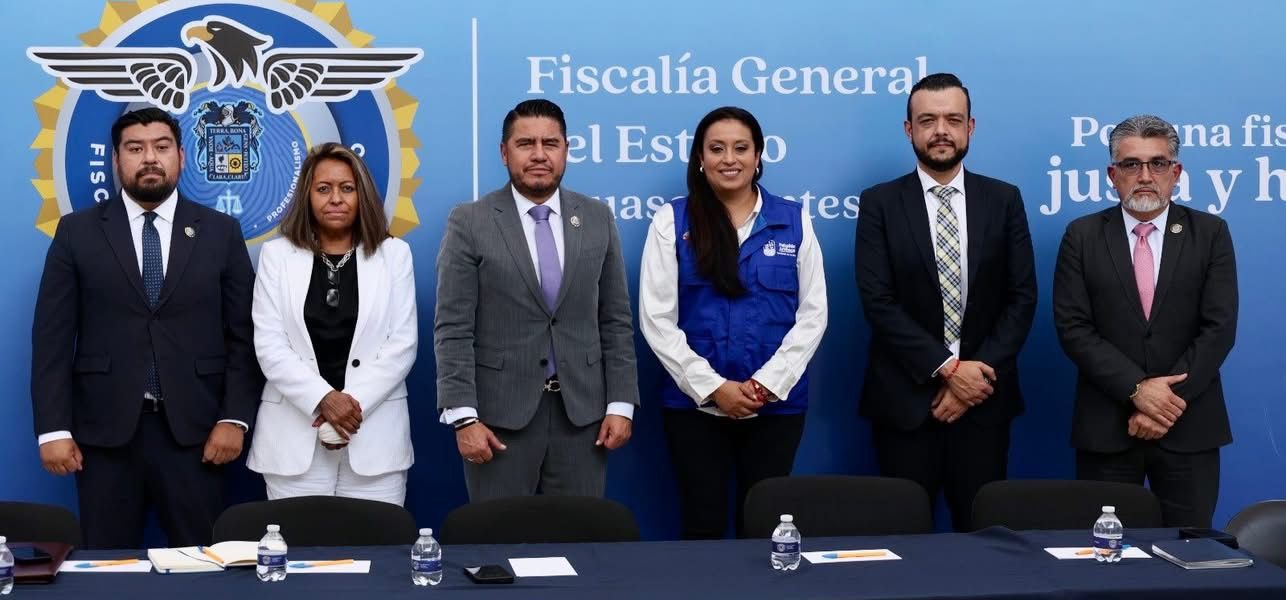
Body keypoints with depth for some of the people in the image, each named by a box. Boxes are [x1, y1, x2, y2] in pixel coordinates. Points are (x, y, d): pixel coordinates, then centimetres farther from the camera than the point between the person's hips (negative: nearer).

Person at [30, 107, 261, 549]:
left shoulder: (221, 232, 6)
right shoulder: (77, 232, 5)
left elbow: (244, 335, 5)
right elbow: (52, 336, 2)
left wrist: (235, 418, -5)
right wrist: (53, 428, -5)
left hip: (193, 430, 0)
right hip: (104, 431, 0)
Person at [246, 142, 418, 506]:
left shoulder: (394, 254, 8)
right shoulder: (277, 255, 8)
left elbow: (402, 343, 1)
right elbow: (269, 345, -1)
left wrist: (353, 404, -11)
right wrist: (323, 400, -15)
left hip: (374, 436, 0)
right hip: (295, 436, 0)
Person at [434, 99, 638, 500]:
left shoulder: (598, 219, 7)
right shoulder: (470, 223, -2)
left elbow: (616, 322, 8)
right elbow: (452, 330, -6)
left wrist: (621, 404, 1)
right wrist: (463, 416, -13)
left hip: (581, 411, 3)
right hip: (500, 412, -2)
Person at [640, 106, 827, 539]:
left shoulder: (793, 220, 6)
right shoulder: (671, 221, 1)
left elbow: (813, 313, 3)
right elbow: (657, 318, -3)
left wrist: (768, 383, -9)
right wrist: (712, 386, -11)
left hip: (778, 404, 1)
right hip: (695, 404, -1)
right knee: (702, 525, 4)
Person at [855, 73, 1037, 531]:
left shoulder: (1004, 200, 6)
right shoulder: (880, 203, 1)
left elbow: (1022, 297, 1)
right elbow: (878, 302, -8)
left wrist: (979, 375, -9)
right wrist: (947, 368, -14)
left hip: (983, 398, 1)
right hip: (906, 399, -1)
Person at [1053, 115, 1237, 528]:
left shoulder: (1210, 234, 4)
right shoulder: (1083, 236, 3)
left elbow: (1219, 327, -4)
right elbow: (1072, 327, -4)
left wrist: (1171, 401, -13)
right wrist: (1136, 389, -15)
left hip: (1190, 426, 0)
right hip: (1106, 427, 0)